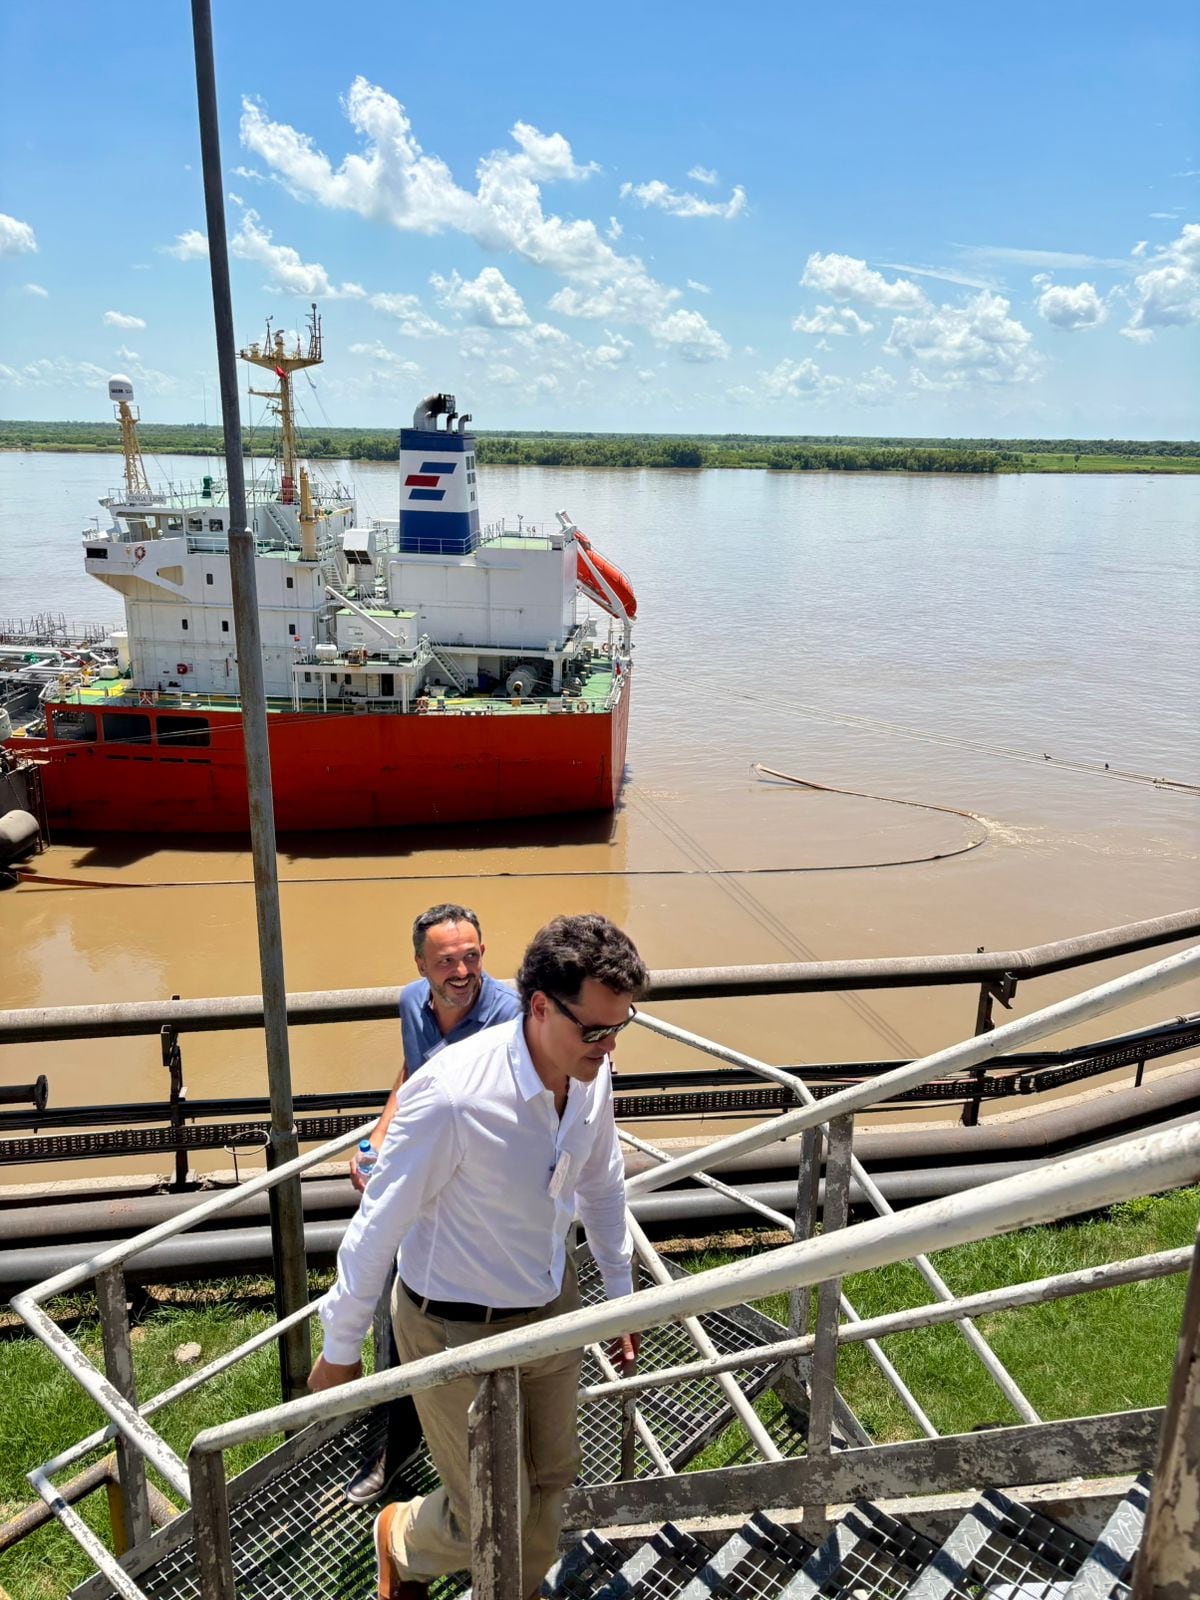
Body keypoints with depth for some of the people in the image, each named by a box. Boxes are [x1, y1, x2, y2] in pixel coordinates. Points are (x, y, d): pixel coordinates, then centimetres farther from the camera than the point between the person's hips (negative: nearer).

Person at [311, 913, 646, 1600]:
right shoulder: (452, 1097, -34)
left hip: (553, 1306, 6)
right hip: (458, 1332, -6)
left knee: (552, 1478, 22)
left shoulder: (592, 1071, -14)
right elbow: (378, 1228, -21)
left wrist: (621, 1290, 16)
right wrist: (340, 1350, -9)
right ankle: (403, 1539, 45)